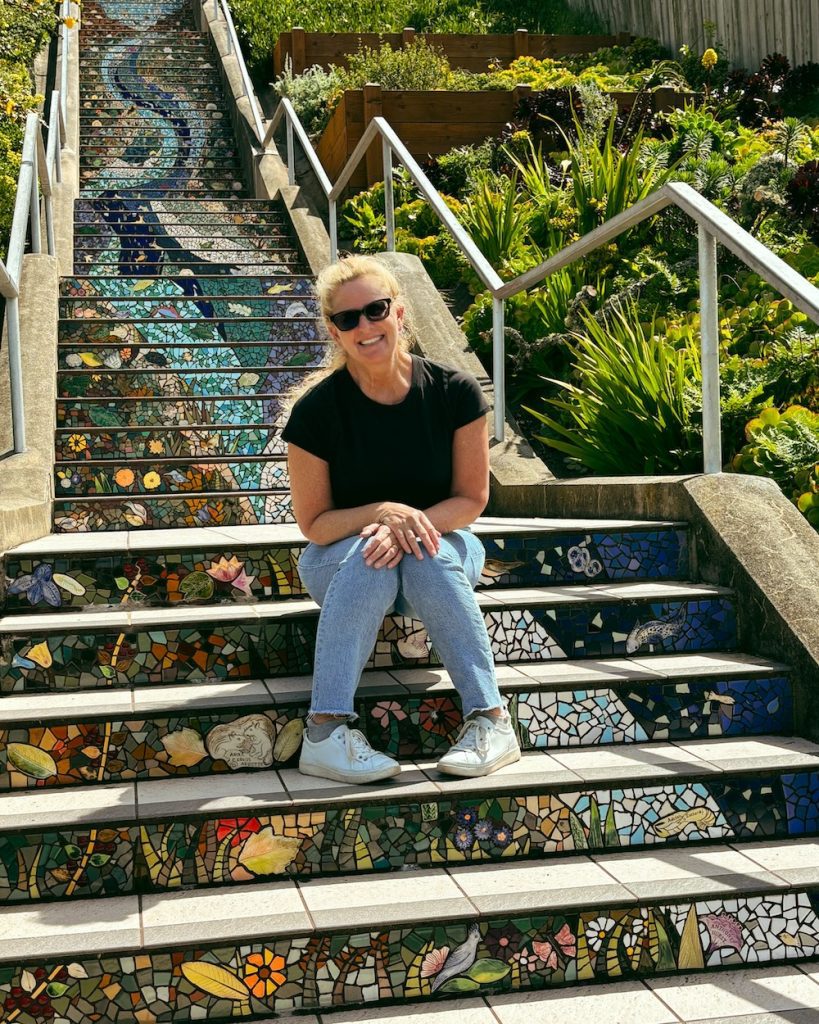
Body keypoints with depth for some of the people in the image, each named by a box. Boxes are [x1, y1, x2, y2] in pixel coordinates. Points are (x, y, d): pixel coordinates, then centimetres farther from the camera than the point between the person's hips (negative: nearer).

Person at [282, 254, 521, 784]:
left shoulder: (454, 392, -11)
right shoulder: (318, 409, -13)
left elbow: (471, 499, -7)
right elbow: (314, 522, -10)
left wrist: (412, 522, -26)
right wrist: (383, 512, -28)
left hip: (441, 546, 1)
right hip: (340, 559, 0)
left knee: (428, 558, -35)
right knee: (368, 558, -35)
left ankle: (492, 721, -33)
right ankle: (325, 730, -39)